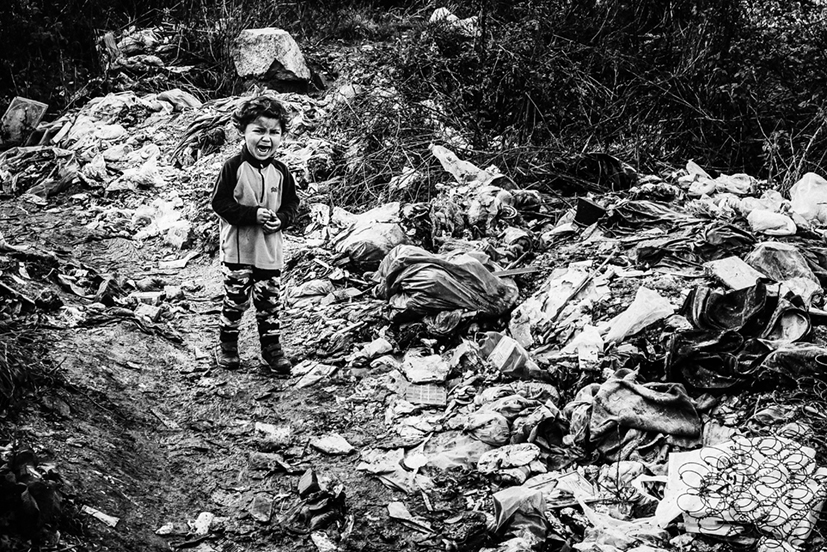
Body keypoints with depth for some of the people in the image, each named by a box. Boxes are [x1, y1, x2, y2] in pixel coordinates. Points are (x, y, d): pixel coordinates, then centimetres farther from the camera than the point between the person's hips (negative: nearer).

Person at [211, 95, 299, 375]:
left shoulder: (280, 171, 2)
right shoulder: (234, 167, -11)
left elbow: (292, 203, 10)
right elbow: (220, 202, -12)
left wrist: (280, 219, -11)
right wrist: (253, 214, -20)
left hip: (270, 250, 3)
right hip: (238, 249, -3)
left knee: (269, 303, 9)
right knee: (235, 301, 6)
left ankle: (272, 351, 19)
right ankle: (227, 346, 24)